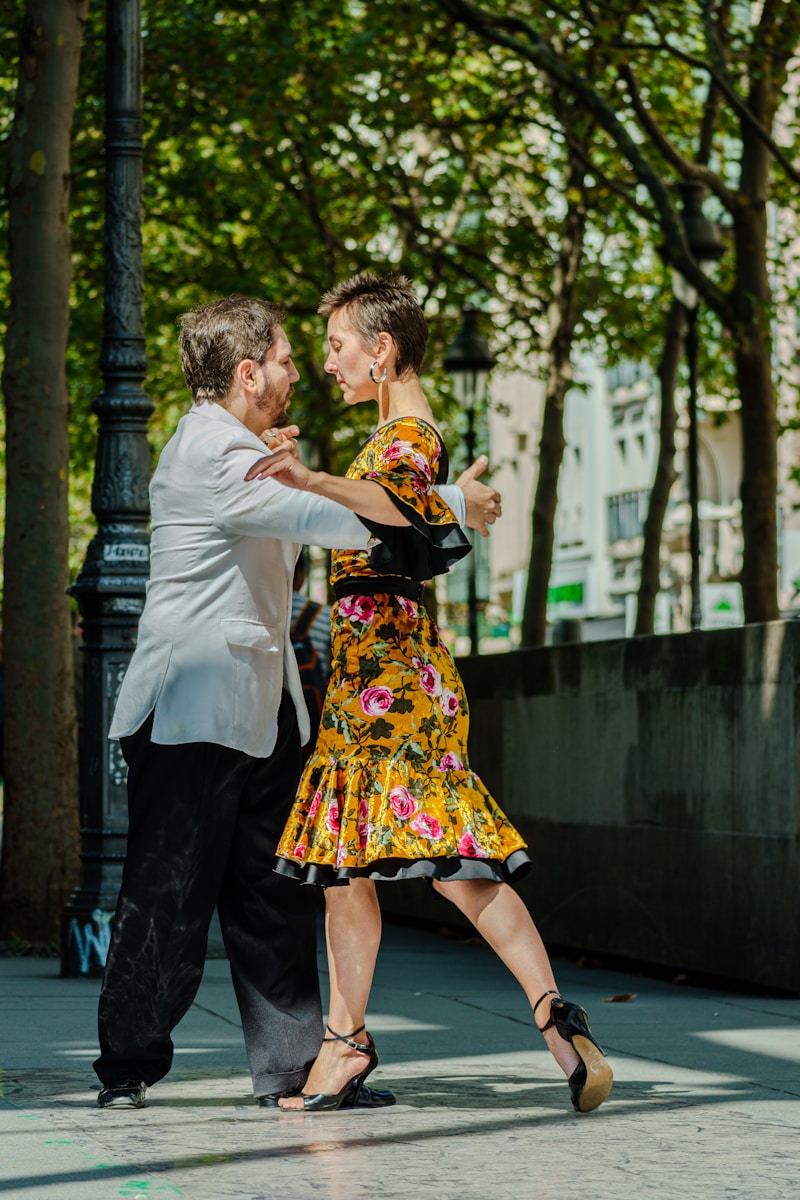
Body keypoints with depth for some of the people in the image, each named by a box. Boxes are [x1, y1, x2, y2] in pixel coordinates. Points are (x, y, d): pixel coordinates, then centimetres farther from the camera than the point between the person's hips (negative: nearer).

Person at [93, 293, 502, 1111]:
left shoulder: (231, 449, 19)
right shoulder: (208, 453, -15)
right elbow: (331, 522, -22)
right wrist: (454, 505, -14)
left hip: (257, 712, 10)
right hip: (194, 714, -10)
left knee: (272, 898, 6)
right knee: (170, 897, -4)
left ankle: (291, 1066, 8)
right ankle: (128, 1068, 7)